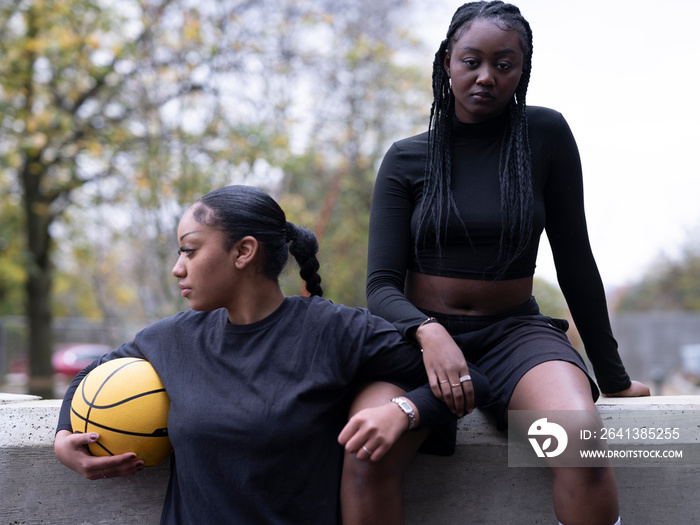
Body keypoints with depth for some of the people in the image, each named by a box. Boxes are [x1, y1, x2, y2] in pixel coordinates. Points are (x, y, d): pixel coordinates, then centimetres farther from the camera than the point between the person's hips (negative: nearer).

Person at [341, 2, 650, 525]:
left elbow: (575, 261, 5)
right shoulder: (406, 159, 2)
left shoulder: (545, 134, 1)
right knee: (366, 452, -32)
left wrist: (614, 376, 9)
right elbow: (382, 286, -3)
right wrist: (429, 333, -25)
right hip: (421, 331, 0)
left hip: (515, 332, 0)